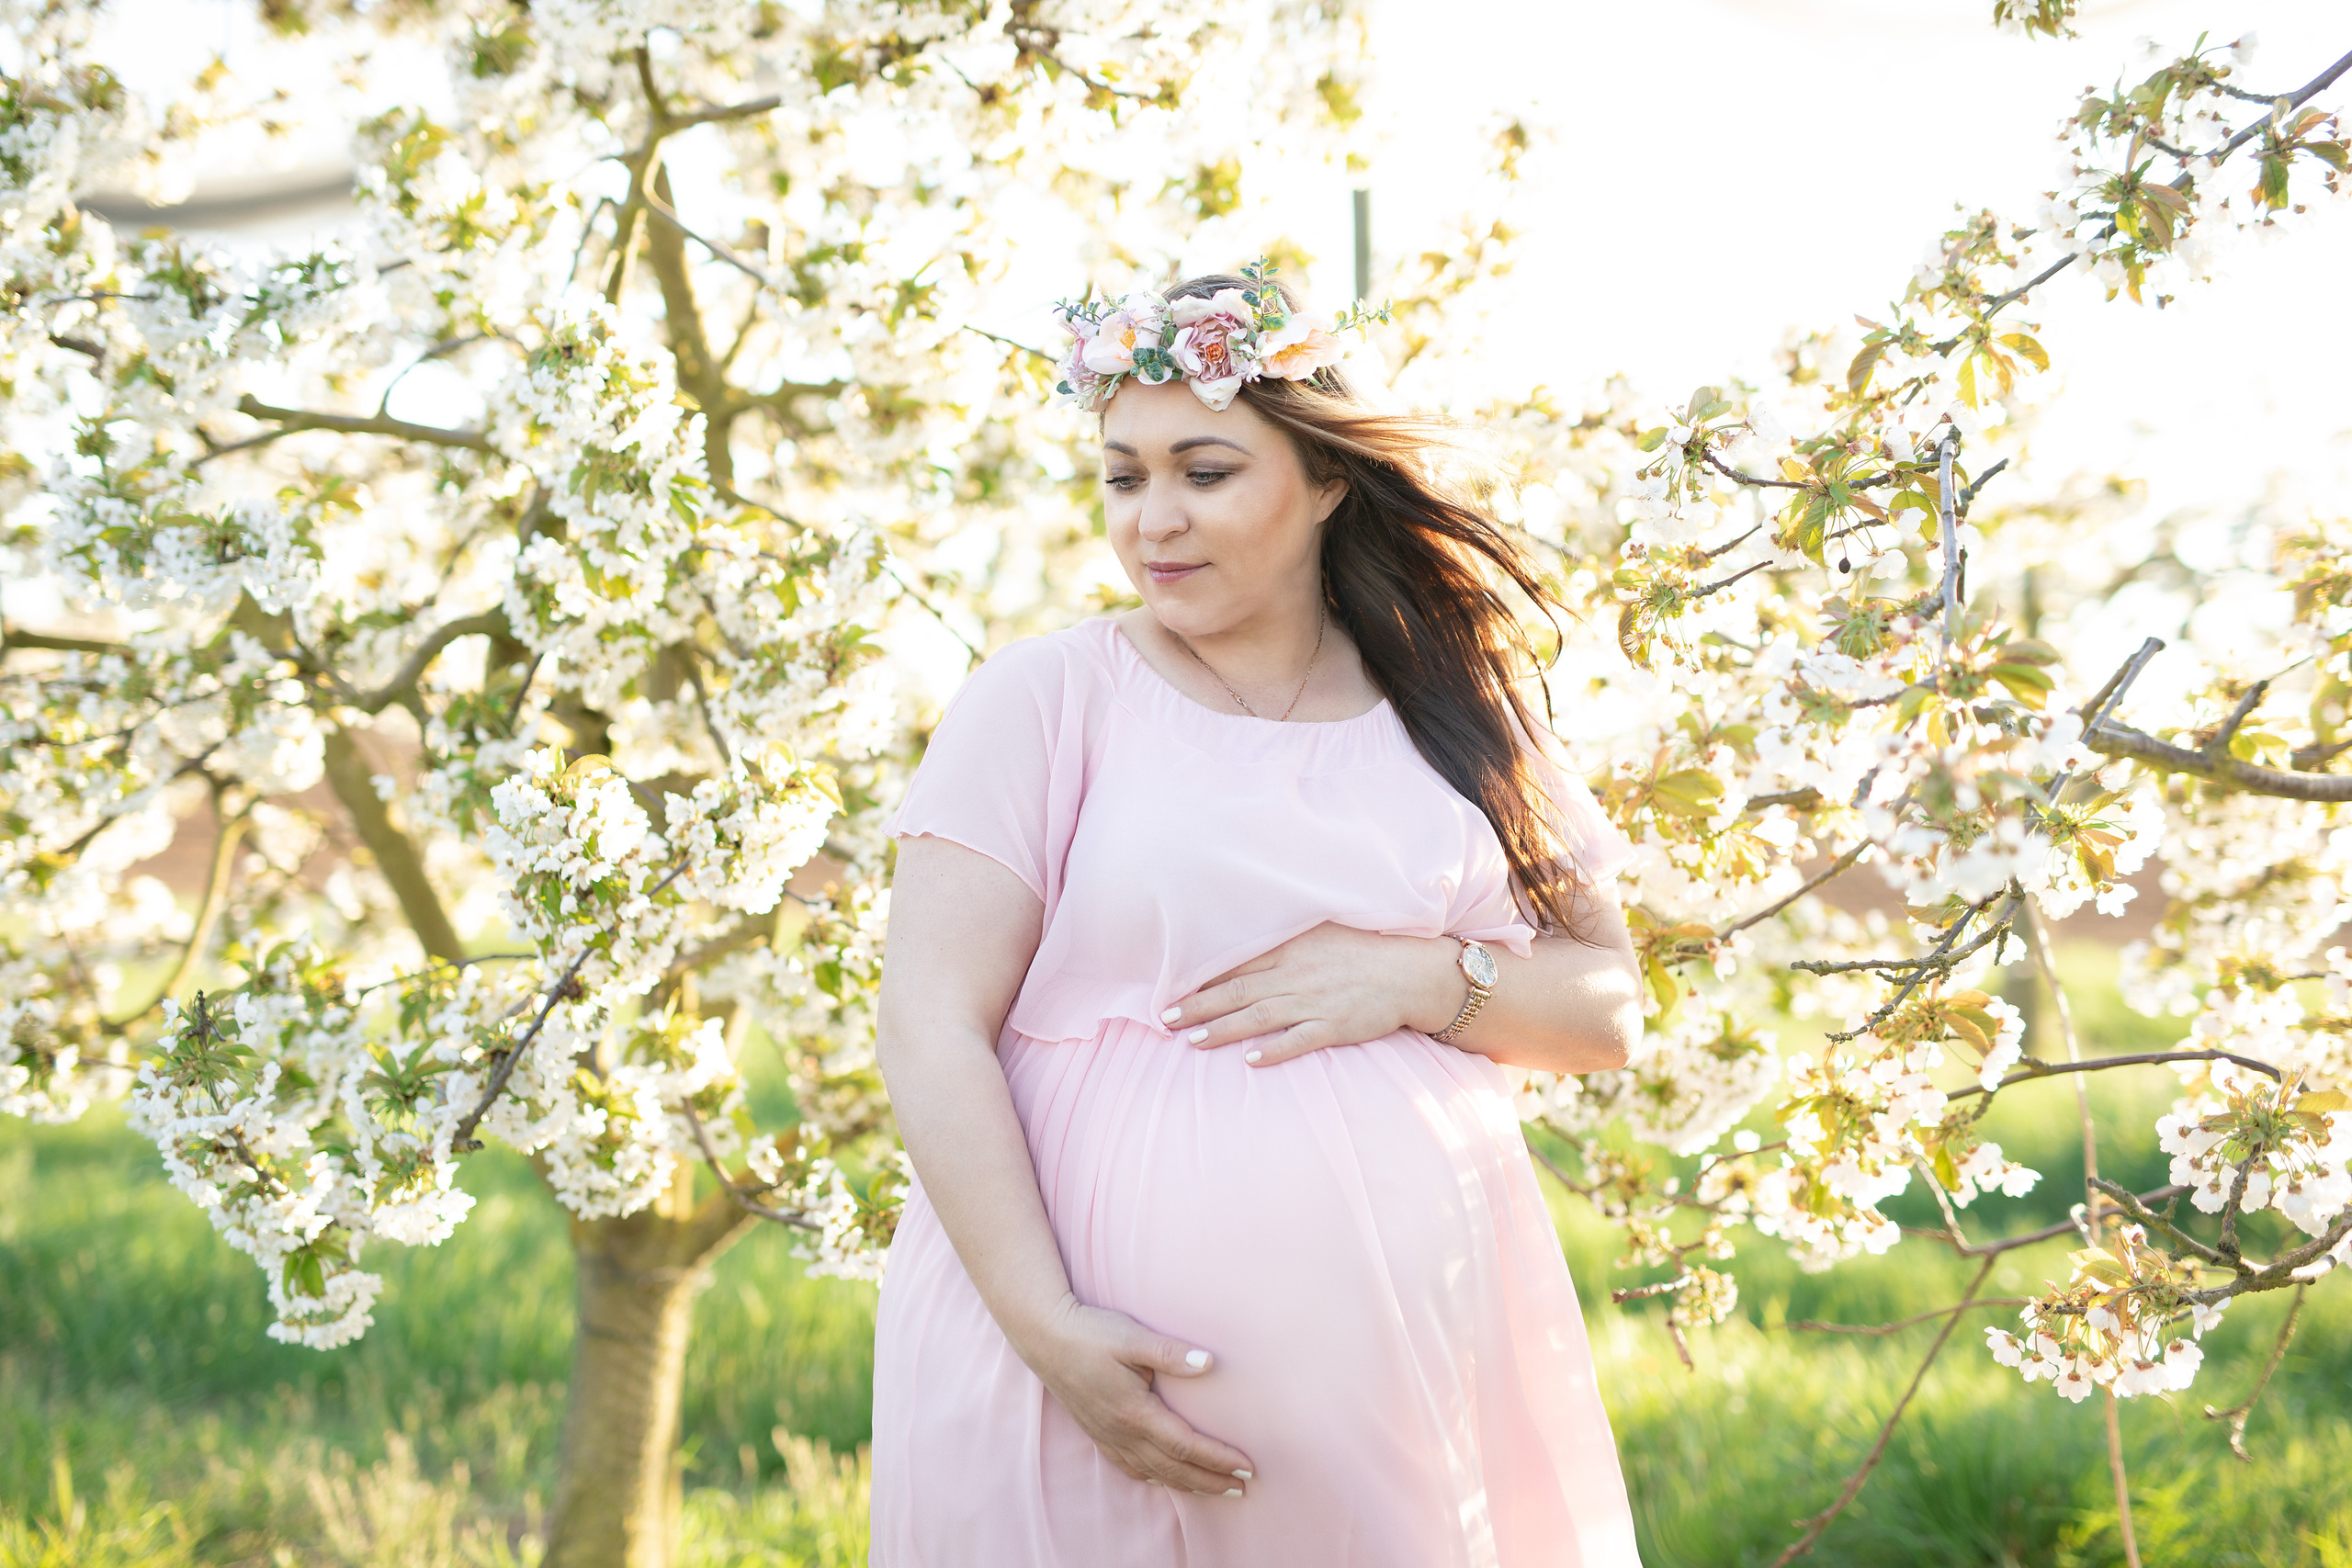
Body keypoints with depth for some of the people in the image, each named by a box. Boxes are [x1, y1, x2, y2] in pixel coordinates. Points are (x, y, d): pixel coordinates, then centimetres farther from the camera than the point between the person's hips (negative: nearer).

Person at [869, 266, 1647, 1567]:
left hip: (1411, 1358, 3)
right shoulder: (1044, 702, 1)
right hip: (1110, 1356, -3)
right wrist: (1050, 1330, -16)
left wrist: (1421, 984, -9)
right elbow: (932, 1033, -6)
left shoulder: (1447, 716, 11)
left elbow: (1609, 1011, 11)